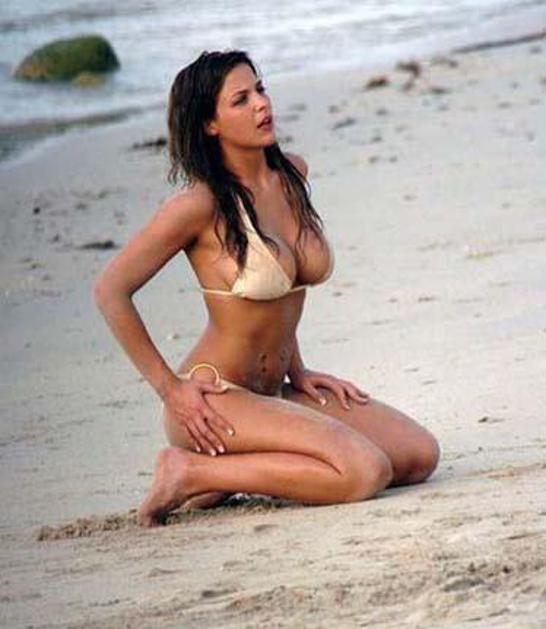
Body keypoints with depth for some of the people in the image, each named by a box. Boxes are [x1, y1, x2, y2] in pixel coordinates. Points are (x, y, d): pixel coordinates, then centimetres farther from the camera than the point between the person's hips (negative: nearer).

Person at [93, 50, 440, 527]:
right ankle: (192, 474, -10)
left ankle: (233, 473, 5)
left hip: (274, 393, 8)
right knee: (366, 472, -24)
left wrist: (297, 371, 15)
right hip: (214, 400, -8)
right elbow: (111, 291, -13)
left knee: (420, 455, 0)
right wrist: (169, 389, -12)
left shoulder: (292, 174, 8)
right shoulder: (201, 204, -15)